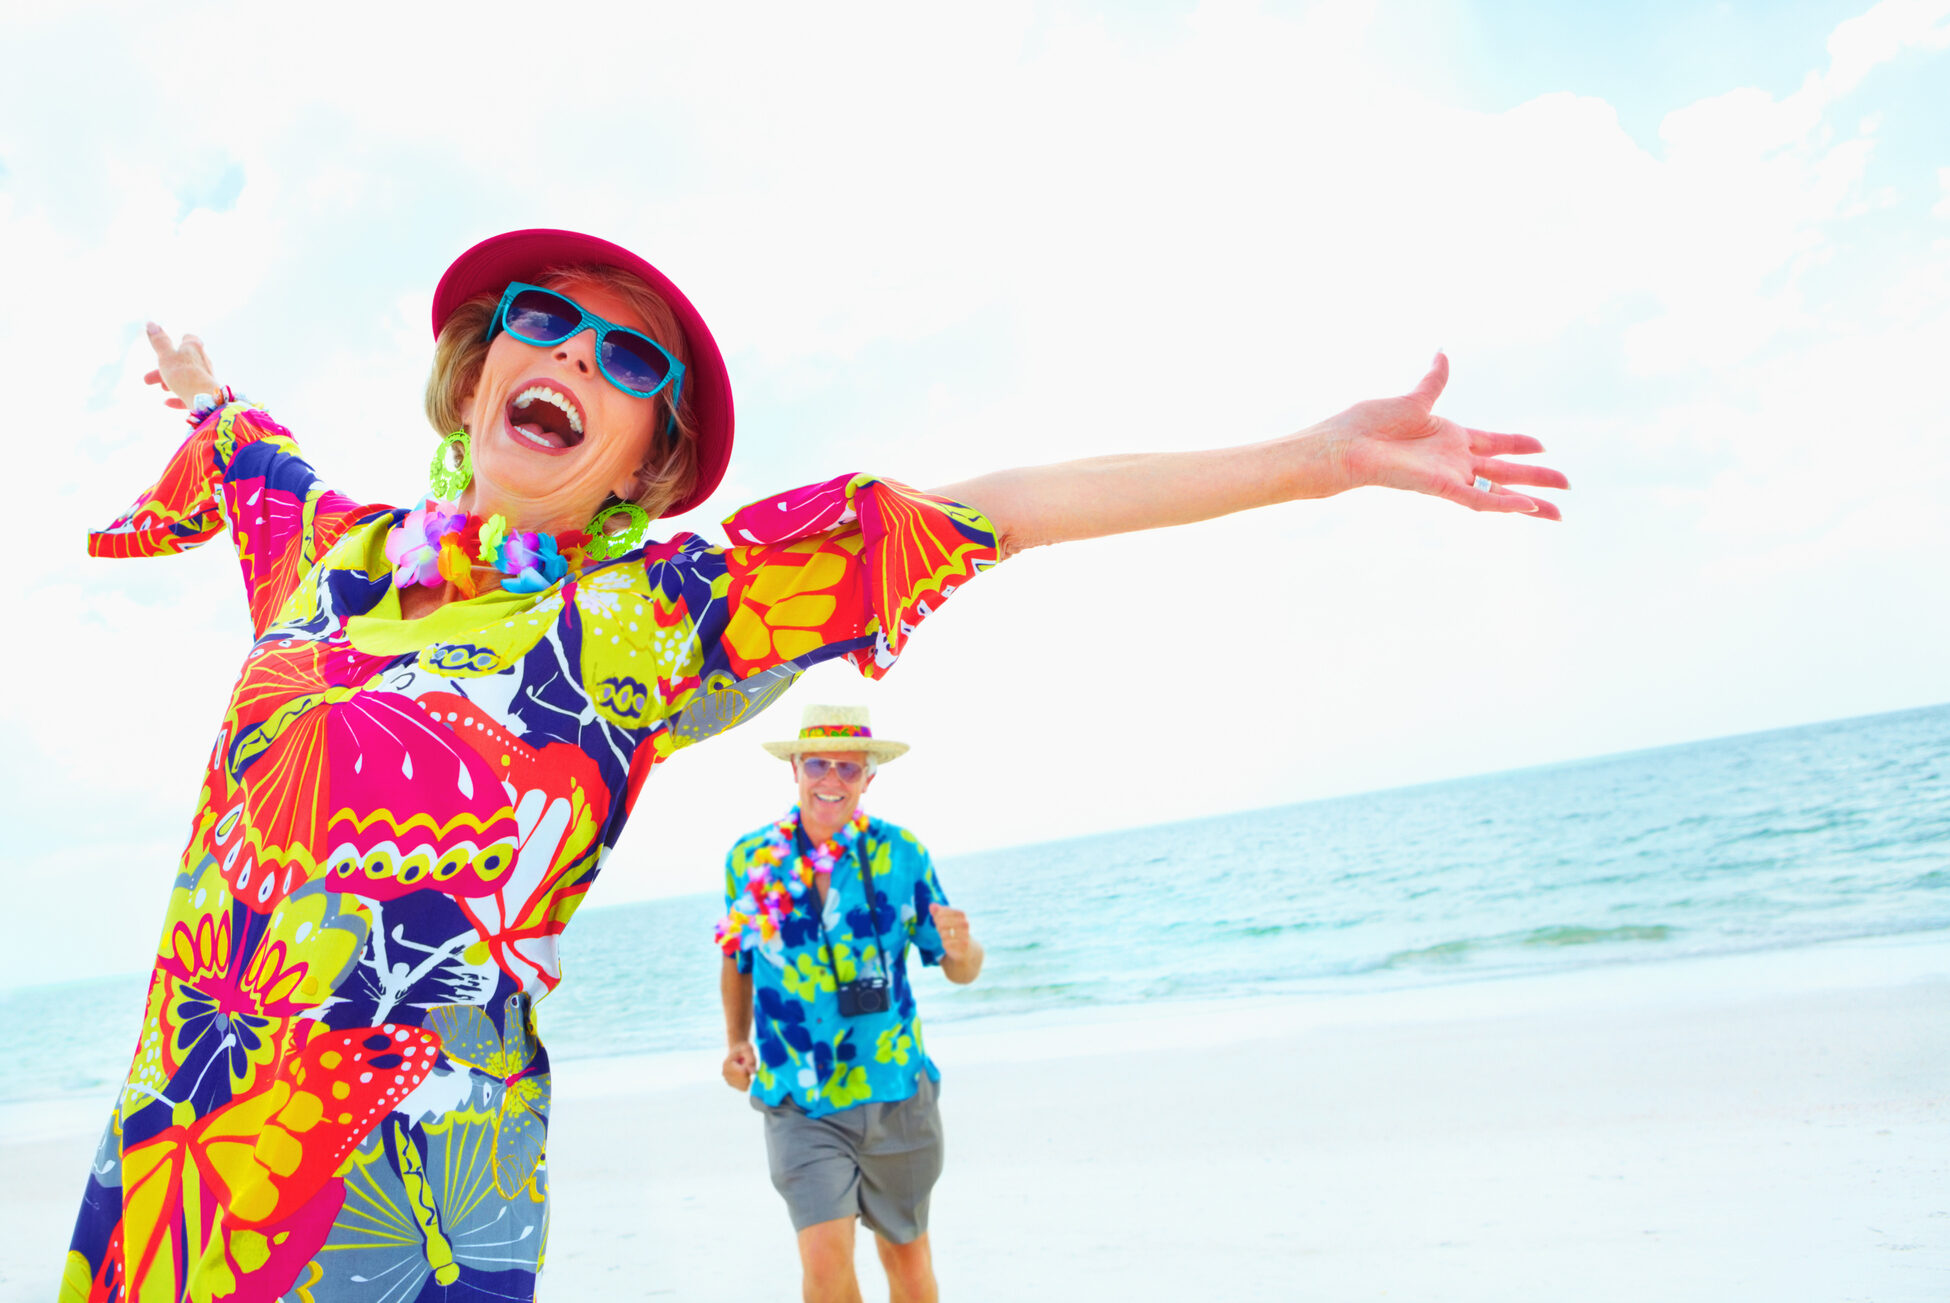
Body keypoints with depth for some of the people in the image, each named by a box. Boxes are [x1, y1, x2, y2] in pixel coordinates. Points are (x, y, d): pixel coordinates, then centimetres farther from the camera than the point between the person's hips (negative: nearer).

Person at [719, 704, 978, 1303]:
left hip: (895, 1093, 1)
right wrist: (736, 1042, 1)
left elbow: (958, 970, -3)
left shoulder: (900, 854, -6)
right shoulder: (750, 858, -3)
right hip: (799, 1102, 0)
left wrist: (964, 949, -25)